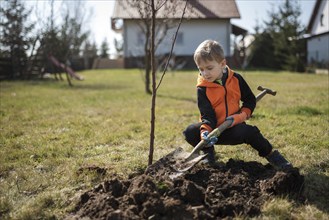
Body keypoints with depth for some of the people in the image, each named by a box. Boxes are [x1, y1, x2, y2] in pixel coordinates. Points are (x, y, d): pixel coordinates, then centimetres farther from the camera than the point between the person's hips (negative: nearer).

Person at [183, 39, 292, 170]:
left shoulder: (236, 79, -5)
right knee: (190, 132, -25)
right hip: (213, 129, 1)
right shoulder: (202, 89, -11)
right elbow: (207, 115, -16)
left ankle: (271, 155, -5)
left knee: (249, 132, -32)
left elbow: (250, 100, 3)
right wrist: (205, 132, -37)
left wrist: (239, 116, -15)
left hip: (233, 128, 0)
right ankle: (208, 151, 4)